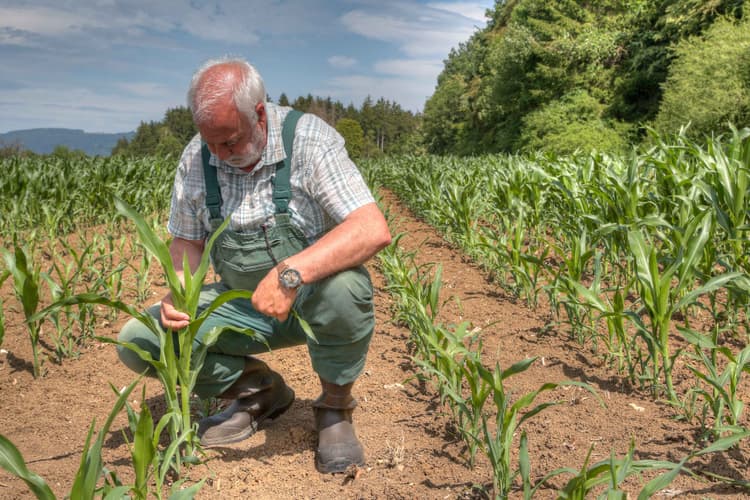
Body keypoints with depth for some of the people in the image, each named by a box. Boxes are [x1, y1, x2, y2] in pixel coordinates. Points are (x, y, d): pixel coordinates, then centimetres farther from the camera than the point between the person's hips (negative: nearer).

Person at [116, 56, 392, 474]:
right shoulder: (196, 159, -6)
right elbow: (188, 240, 6)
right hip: (243, 306, 4)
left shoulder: (308, 139, -20)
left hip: (315, 299, -4)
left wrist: (292, 272, -43)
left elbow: (374, 231, -31)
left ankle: (336, 407, -8)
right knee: (137, 341, -11)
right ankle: (261, 390, 9)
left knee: (344, 285, -39)